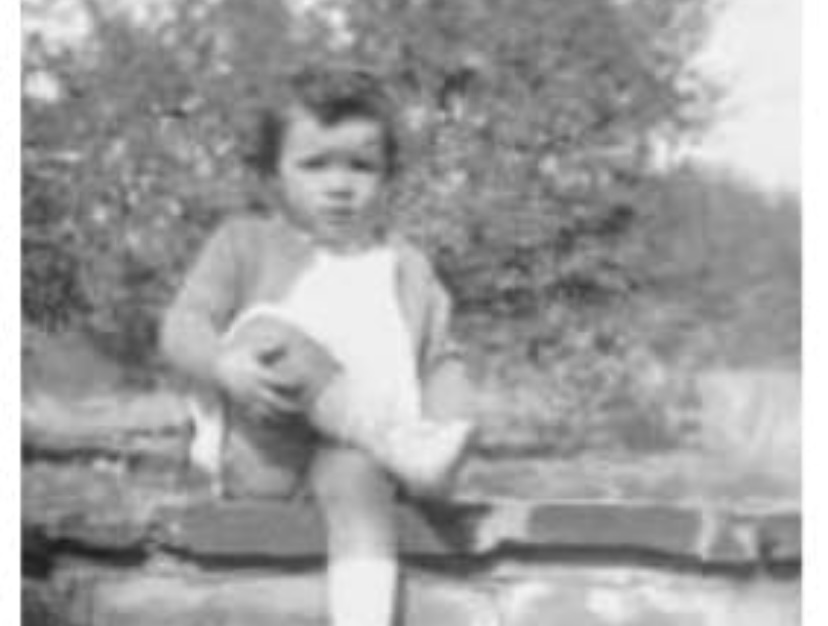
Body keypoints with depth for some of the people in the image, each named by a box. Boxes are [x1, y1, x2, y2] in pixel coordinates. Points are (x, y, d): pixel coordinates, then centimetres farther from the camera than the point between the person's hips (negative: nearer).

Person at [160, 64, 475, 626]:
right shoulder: (247, 244, 14)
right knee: (269, 331, -29)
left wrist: (445, 418, -8)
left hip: (357, 444, 1)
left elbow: (442, 359, 16)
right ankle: (402, 445, -38)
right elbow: (183, 326, 3)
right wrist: (226, 366, -22)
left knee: (357, 473, -36)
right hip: (261, 450, -1)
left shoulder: (406, 267, 21)